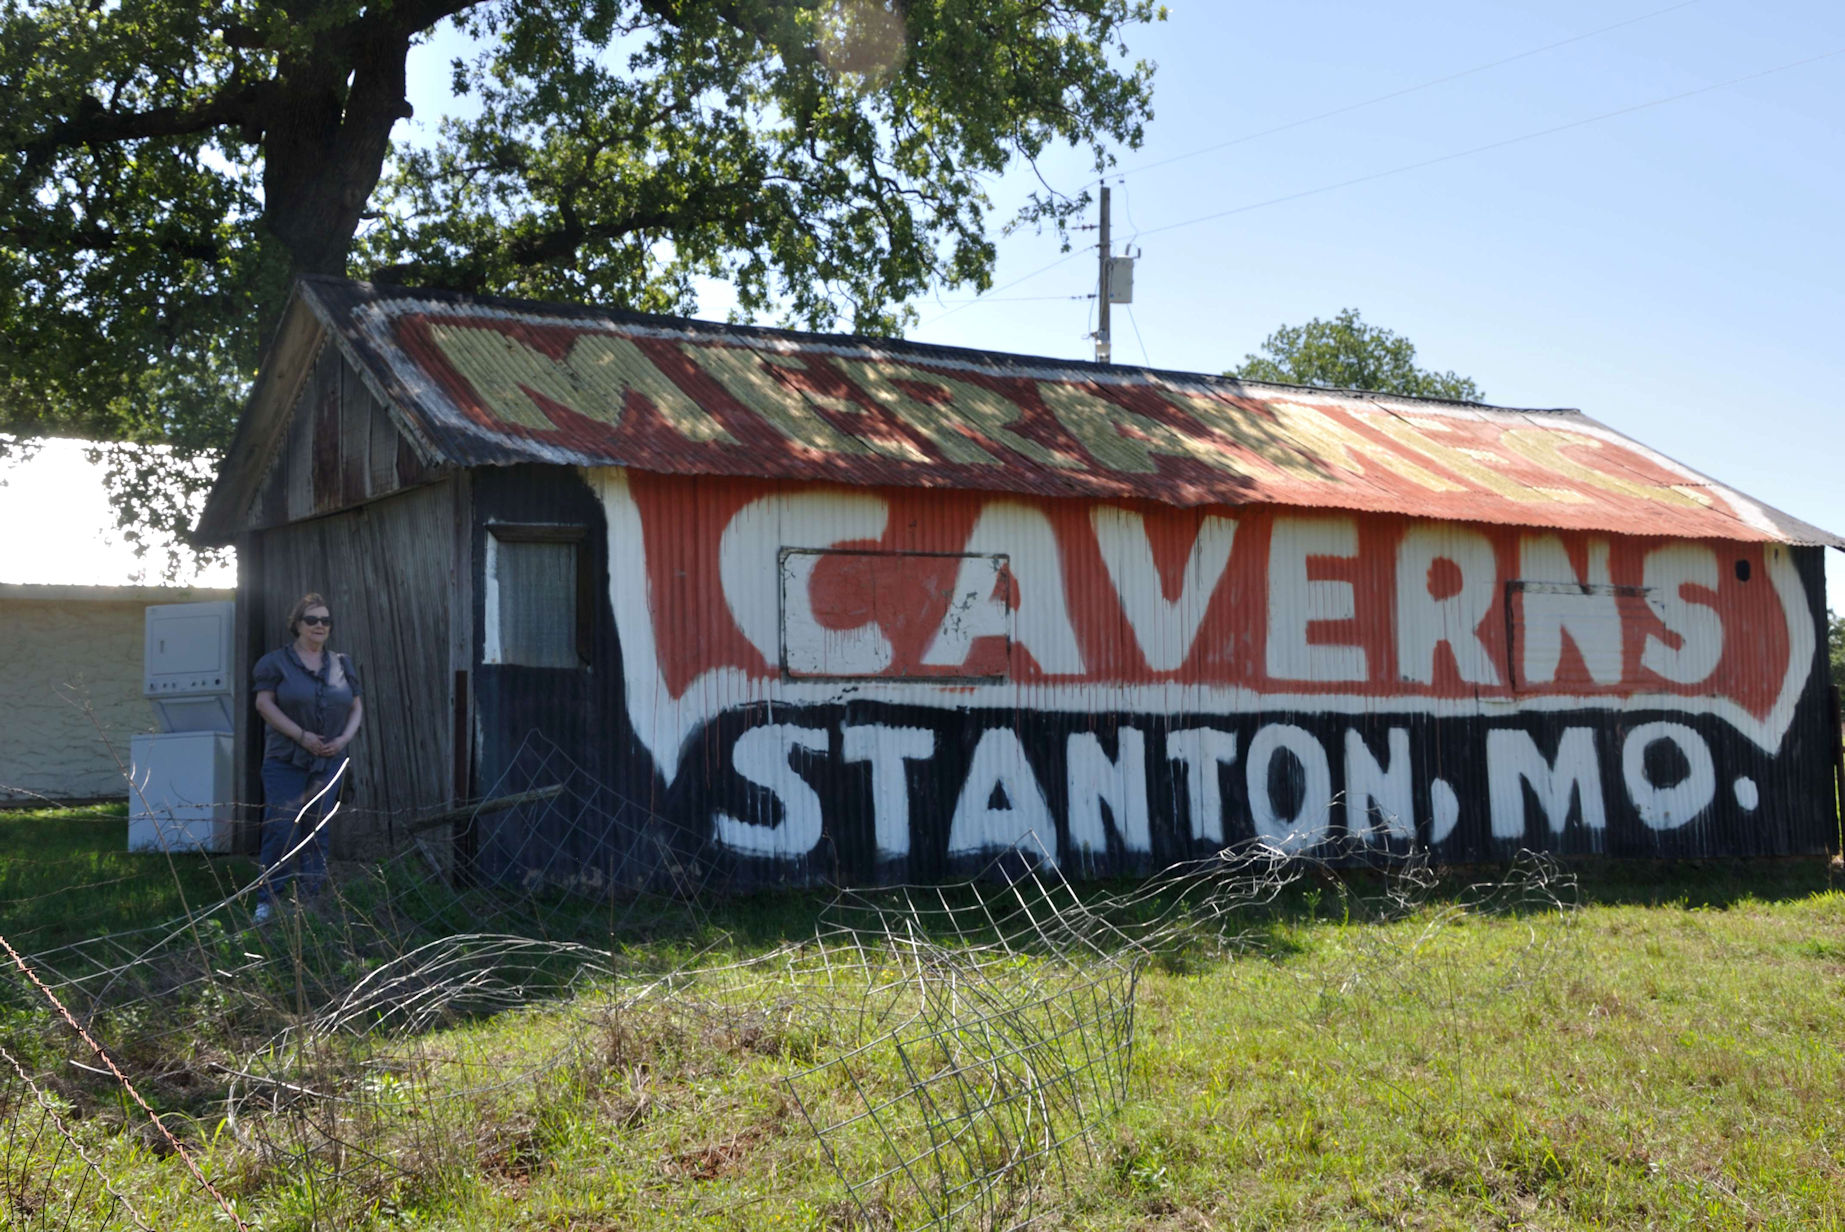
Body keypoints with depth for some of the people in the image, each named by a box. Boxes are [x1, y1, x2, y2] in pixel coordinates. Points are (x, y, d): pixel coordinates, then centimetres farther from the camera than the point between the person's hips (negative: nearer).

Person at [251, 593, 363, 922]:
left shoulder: (342, 664, 12)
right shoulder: (276, 661, 0)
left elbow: (357, 706, 14)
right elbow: (264, 703, -8)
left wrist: (344, 738, -5)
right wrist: (302, 736, -15)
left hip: (329, 763, 4)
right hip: (285, 762, -4)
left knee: (317, 833, 4)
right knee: (281, 830, -9)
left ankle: (309, 902, 11)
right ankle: (267, 901, 0)